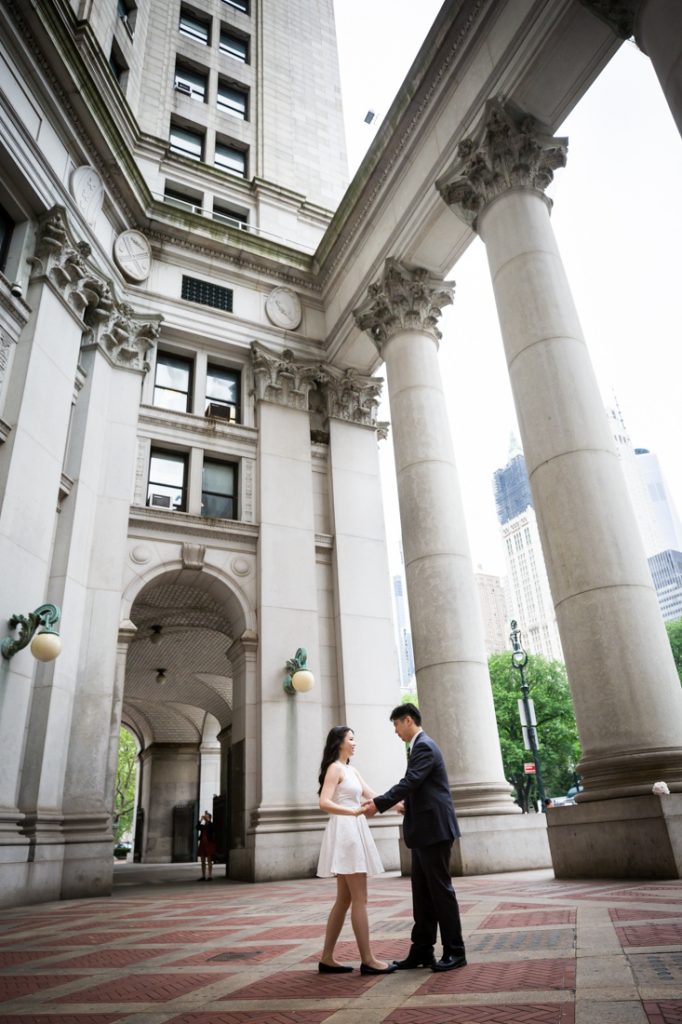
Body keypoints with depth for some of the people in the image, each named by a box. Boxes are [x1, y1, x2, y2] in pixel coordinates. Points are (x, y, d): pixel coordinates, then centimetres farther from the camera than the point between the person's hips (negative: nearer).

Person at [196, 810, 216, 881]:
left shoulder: (211, 825, 2)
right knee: (203, 861, 6)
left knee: (209, 861, -4)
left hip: (209, 843, -5)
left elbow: (211, 827, -22)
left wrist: (208, 820, -17)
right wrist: (201, 820, -11)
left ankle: (210, 876, -3)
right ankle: (203, 876, 10)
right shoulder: (202, 826, 13)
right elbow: (197, 828, -6)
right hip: (202, 843, 5)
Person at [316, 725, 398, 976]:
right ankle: (367, 960, 0)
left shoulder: (351, 770, 17)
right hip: (345, 833, -9)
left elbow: (372, 796, 12)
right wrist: (353, 811, -32)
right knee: (360, 899, -6)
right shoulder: (335, 768, -9)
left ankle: (327, 958, 15)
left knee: (344, 899, 10)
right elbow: (324, 802, -20)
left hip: (354, 834, 9)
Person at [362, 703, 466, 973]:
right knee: (422, 893, 13)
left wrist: (378, 804, -23)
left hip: (434, 829, -10)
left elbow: (409, 783, -24)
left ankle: (455, 951, 10)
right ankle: (422, 951, 20)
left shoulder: (424, 746, -15)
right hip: (425, 831, 10)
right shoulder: (419, 747, 15)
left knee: (440, 889, -1)